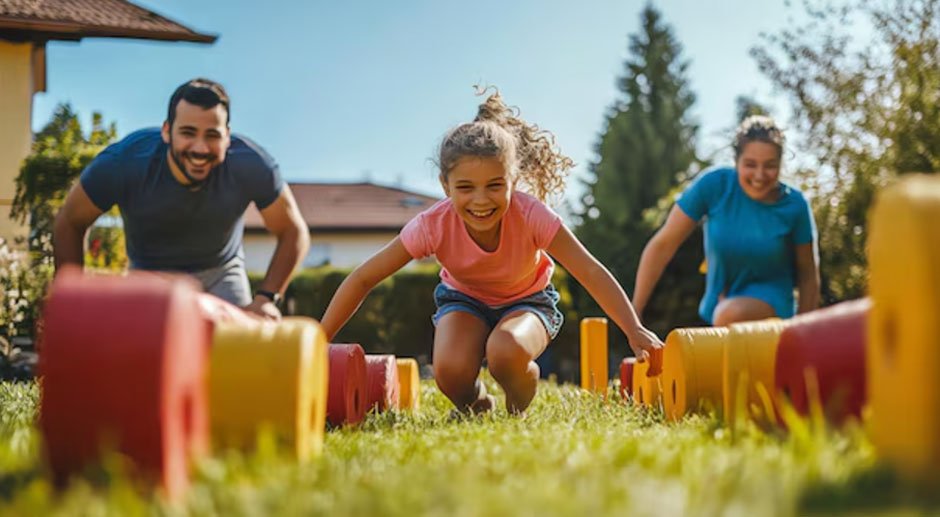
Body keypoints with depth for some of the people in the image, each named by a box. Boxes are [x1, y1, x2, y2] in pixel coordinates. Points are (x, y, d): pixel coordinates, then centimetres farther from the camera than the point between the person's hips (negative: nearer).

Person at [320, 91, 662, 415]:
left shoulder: (531, 215, -32)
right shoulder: (433, 226, -29)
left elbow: (591, 273, -29)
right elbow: (363, 279, -22)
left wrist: (635, 331, -38)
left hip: (527, 300, -1)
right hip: (464, 300, 1)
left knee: (507, 353, -36)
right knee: (450, 370, -31)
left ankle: (518, 410, -1)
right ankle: (475, 405, 6)